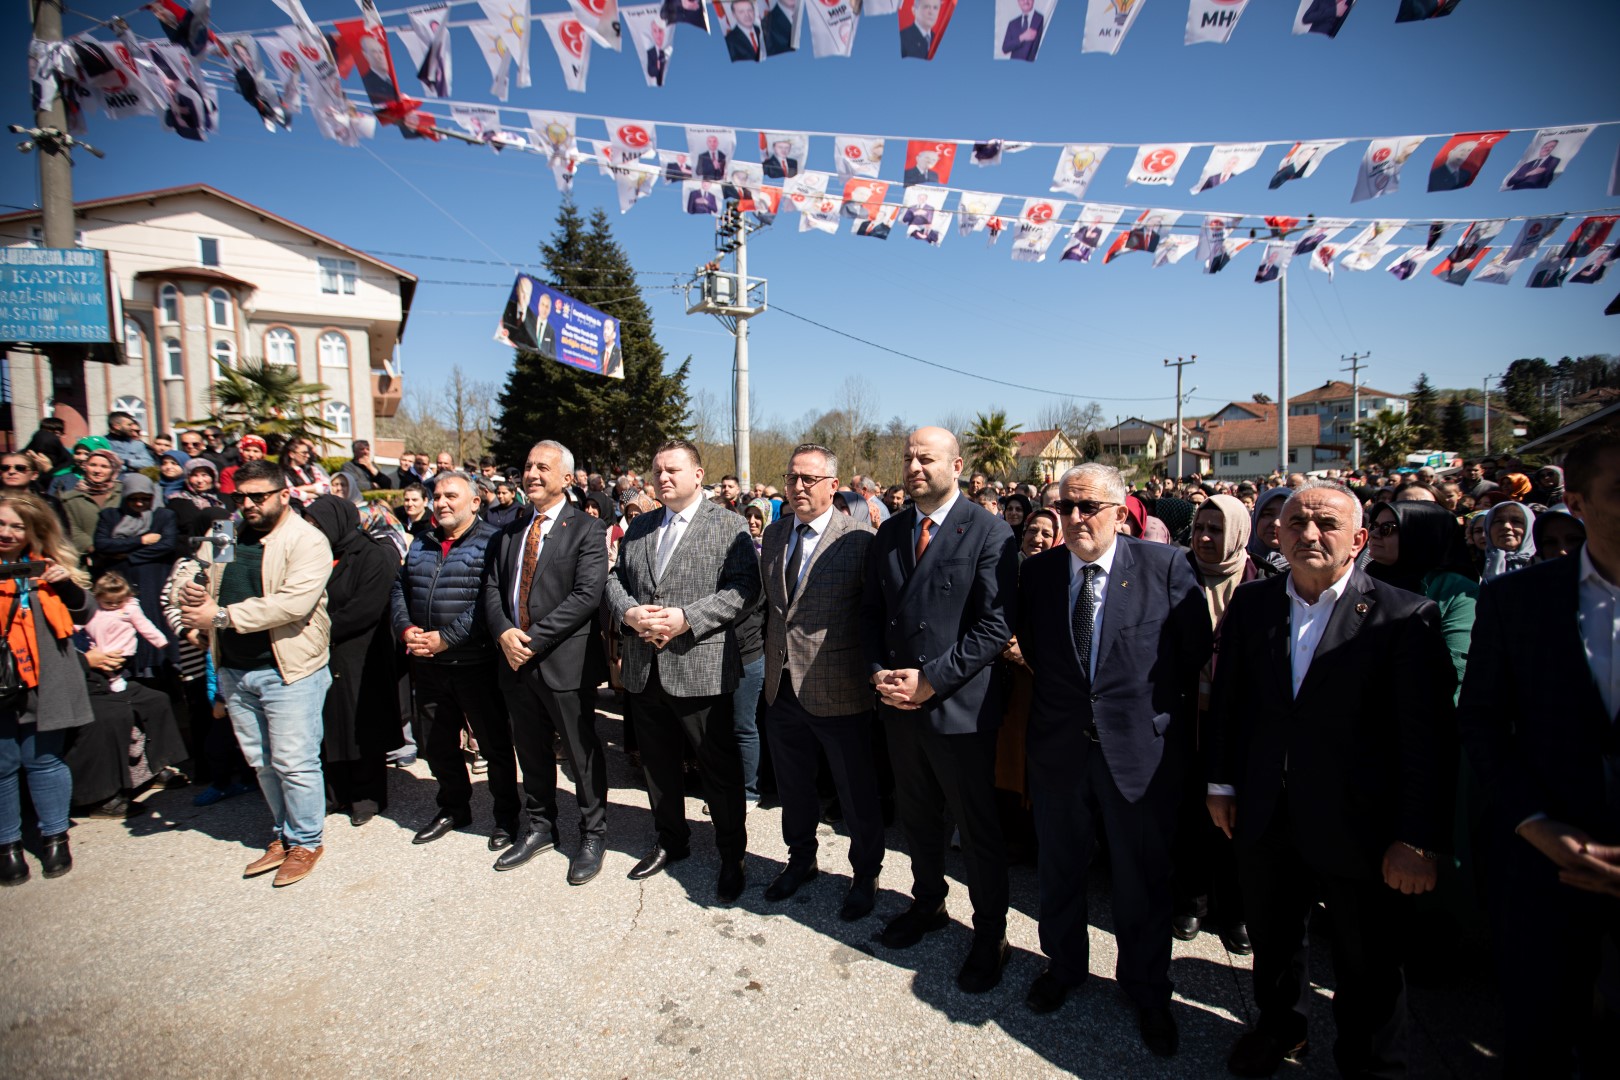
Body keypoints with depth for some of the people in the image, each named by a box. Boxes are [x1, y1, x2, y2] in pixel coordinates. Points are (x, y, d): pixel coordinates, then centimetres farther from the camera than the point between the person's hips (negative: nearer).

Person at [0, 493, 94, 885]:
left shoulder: (49, 566, 7)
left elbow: (84, 613, 10)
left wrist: (69, 584, -9)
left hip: (45, 684, 1)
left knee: (44, 761, 9)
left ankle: (55, 837, 21)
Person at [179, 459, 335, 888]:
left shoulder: (307, 541, -11)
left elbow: (293, 603, -23)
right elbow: (205, 590, 21)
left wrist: (222, 615, -19)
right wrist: (192, 595, -3)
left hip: (288, 670, -7)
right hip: (235, 670, 7)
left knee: (294, 763, 1)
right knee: (262, 763, 17)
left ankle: (305, 841, 18)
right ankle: (281, 836, 32)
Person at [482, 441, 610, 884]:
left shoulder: (586, 529, -7)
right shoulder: (508, 533, 13)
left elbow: (587, 595, -16)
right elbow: (492, 588, 9)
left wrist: (534, 639, -18)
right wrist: (504, 632, -10)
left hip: (565, 661, -6)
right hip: (515, 660, 6)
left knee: (582, 752, 6)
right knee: (532, 751, 19)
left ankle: (593, 836, 23)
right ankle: (540, 828, 36)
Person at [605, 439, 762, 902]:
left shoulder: (729, 526, -5)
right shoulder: (638, 527, 14)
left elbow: (744, 589, -14)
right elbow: (615, 579, 13)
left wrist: (685, 618, -21)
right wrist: (629, 612, -9)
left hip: (700, 668, -6)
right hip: (644, 669, 6)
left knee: (720, 768, 5)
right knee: (657, 762, 20)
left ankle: (732, 857, 23)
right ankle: (671, 841, 40)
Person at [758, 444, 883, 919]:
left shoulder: (858, 538, -14)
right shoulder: (775, 533, 6)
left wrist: (872, 675, -13)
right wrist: (770, 656, 11)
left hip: (837, 691, -6)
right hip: (782, 685, 6)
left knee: (856, 792, 13)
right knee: (792, 786, 23)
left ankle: (865, 874, 36)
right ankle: (801, 859, 47)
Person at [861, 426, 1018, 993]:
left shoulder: (990, 533, -11)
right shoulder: (889, 532, 8)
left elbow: (996, 625, -16)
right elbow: (872, 611, 12)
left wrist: (930, 680, -18)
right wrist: (878, 671, -4)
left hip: (959, 706, -5)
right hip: (899, 705, 6)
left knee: (978, 828, 9)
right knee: (917, 816, 21)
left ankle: (990, 933, 30)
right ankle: (928, 903, 44)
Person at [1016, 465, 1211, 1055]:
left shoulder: (1165, 565, -9)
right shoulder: (1037, 572, -1)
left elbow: (1195, 652, -5)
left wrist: (1167, 720, -3)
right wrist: (1057, 694, -1)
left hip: (1140, 750, -2)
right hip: (1058, 746, 3)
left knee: (1143, 880, 14)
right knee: (1058, 870, 20)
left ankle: (1147, 992, 40)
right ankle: (1063, 964, 47)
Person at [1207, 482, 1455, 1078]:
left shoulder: (1406, 616, -12)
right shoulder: (1251, 604, 1)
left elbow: (1427, 736, -13)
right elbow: (1227, 702, 7)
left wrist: (1418, 838, -14)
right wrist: (1222, 783, 7)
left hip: (1357, 829, -3)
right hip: (1266, 821, 4)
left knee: (1369, 971, 16)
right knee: (1272, 941, 23)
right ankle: (1278, 1025, 49)